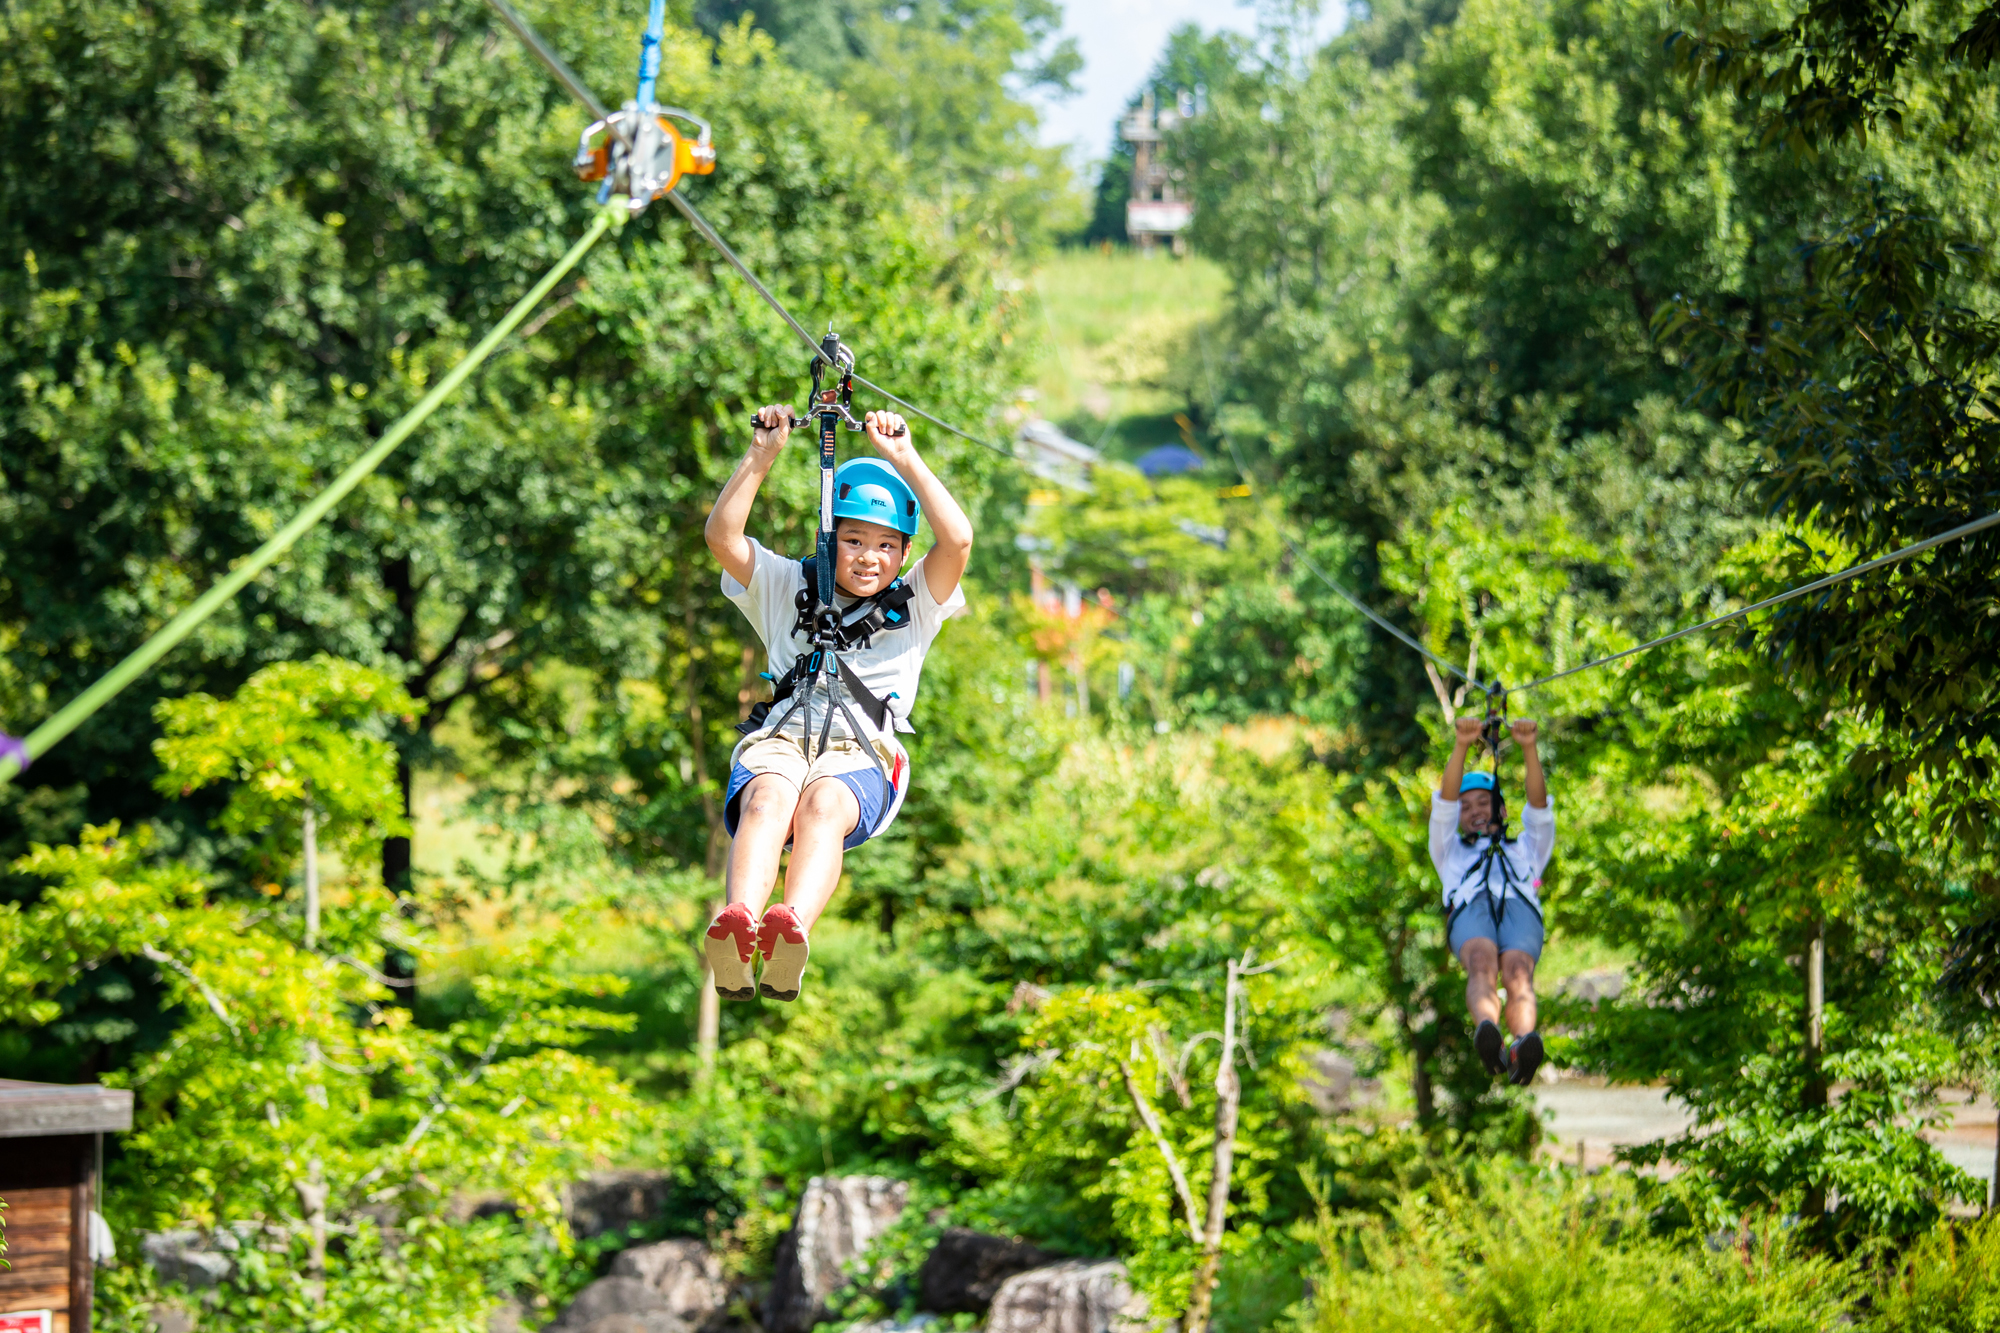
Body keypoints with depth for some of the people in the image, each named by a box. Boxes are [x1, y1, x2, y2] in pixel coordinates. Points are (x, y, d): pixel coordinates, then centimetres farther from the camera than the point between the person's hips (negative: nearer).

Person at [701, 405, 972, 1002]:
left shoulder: (913, 605, 22)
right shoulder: (788, 589, 26)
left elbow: (958, 540, 5)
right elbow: (721, 536, 12)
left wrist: (904, 459, 5)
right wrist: (761, 456, 4)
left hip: (861, 755, -1)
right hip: (777, 742, 1)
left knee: (823, 804, -38)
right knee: (768, 799, -37)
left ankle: (792, 936, -67)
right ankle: (736, 930, -66)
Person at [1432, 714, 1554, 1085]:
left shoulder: (1526, 849, 43)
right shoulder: (1452, 852, 42)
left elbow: (1539, 805, 27)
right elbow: (1445, 801, 27)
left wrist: (1529, 748, 12)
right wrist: (1461, 746, 13)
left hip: (1521, 907, 0)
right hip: (1469, 907, 0)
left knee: (1518, 972, -35)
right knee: (1482, 965, -36)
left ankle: (1523, 1046, -65)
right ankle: (1488, 1037, -67)